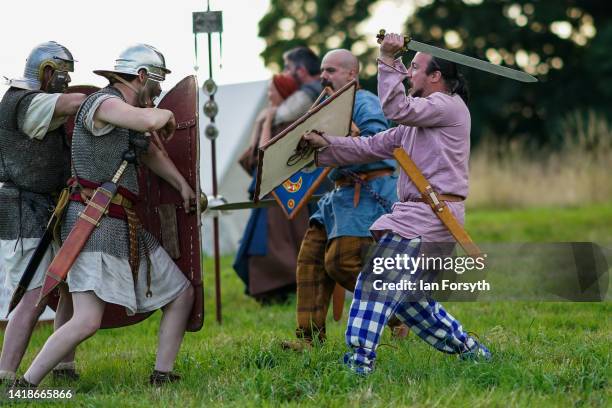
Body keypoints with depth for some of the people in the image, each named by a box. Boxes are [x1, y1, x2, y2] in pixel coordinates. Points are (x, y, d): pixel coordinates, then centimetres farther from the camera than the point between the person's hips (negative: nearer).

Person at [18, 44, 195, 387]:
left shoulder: (130, 116, 17)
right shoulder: (102, 103, -12)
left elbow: (151, 152, 38)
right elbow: (150, 121, -31)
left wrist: (182, 185, 40)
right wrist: (166, 115, -9)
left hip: (127, 230, 10)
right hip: (93, 226, -10)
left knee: (183, 294, 13)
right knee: (88, 321, -21)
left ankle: (162, 377, 20)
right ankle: (24, 389, -13)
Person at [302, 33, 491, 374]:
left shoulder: (449, 106, -6)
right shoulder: (417, 123, 23)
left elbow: (396, 109, -20)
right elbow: (374, 146, 19)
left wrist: (389, 61, -16)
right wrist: (327, 146, 10)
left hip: (431, 216, -10)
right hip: (417, 215, 10)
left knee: (376, 281, -15)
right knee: (407, 295, 16)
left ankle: (360, 359, -19)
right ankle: (469, 349, 23)